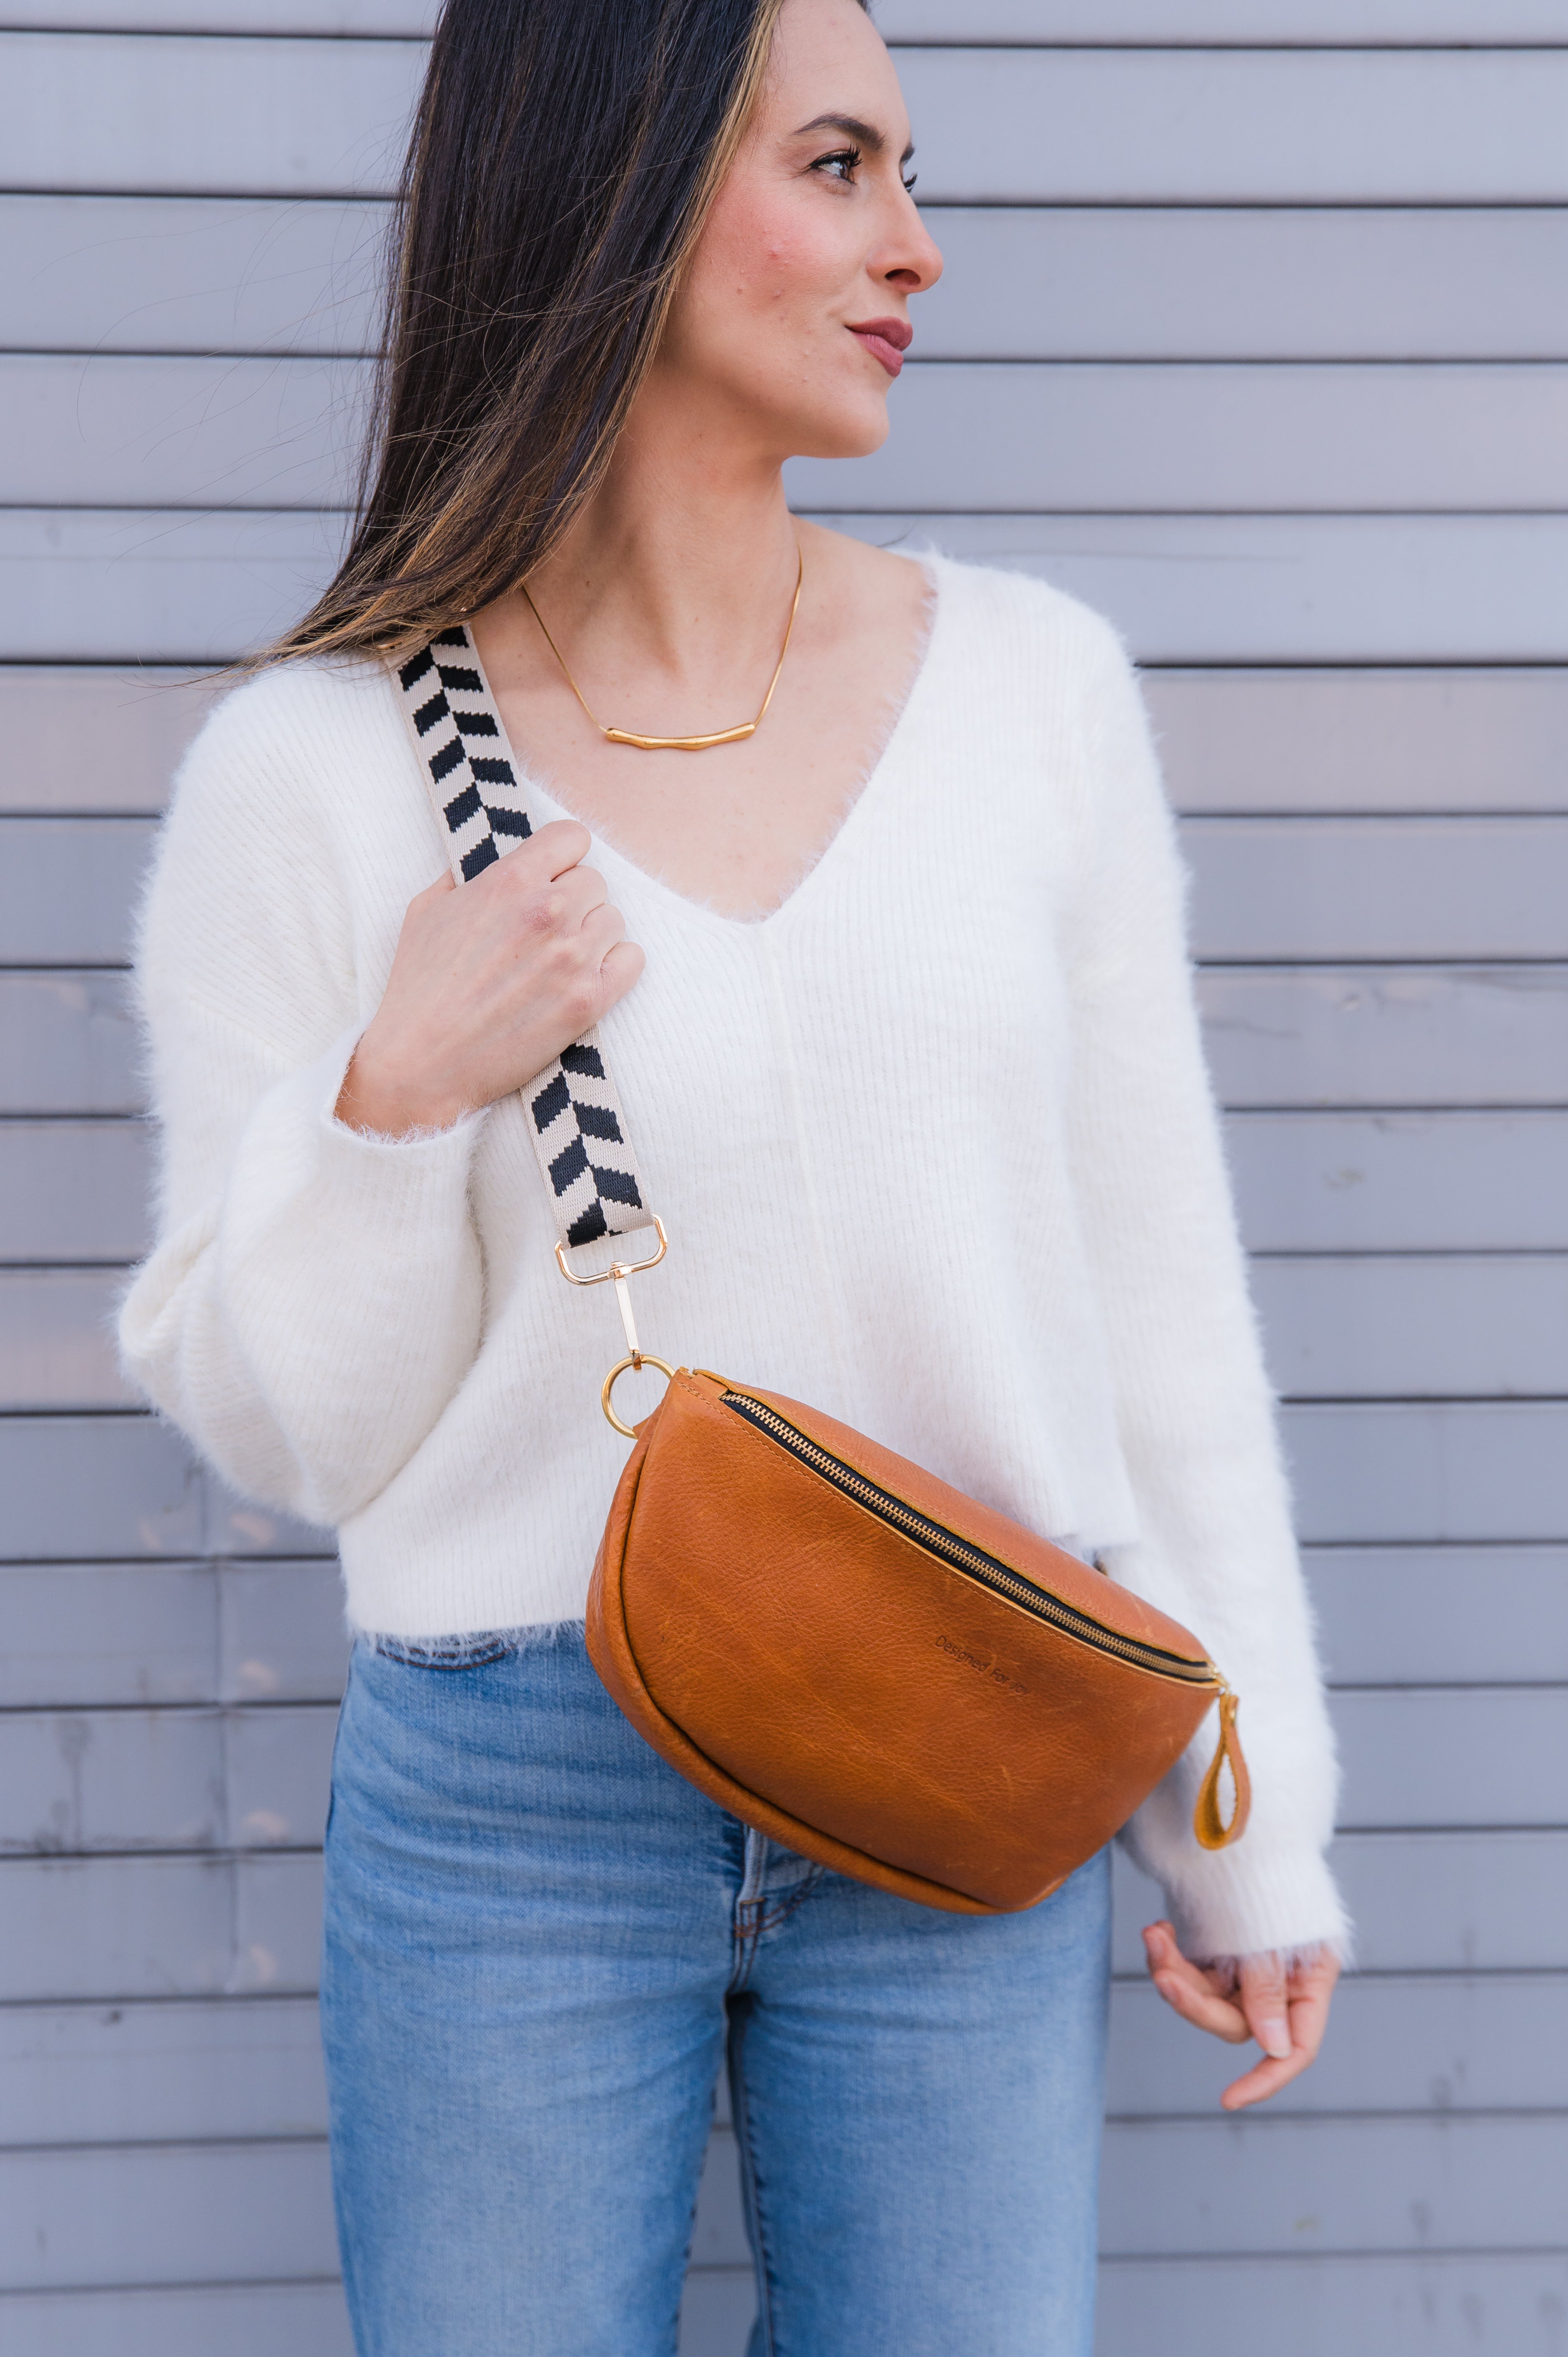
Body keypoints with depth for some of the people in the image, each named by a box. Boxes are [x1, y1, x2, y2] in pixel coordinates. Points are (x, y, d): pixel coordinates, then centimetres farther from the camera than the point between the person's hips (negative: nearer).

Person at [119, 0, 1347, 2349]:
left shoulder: (1033, 682, 0)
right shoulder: (312, 769, -6)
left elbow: (1154, 1280, 5)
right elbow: (283, 1424, 0)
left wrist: (1253, 1825, 7)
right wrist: (398, 1098, -18)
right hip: (509, 1804, -1)